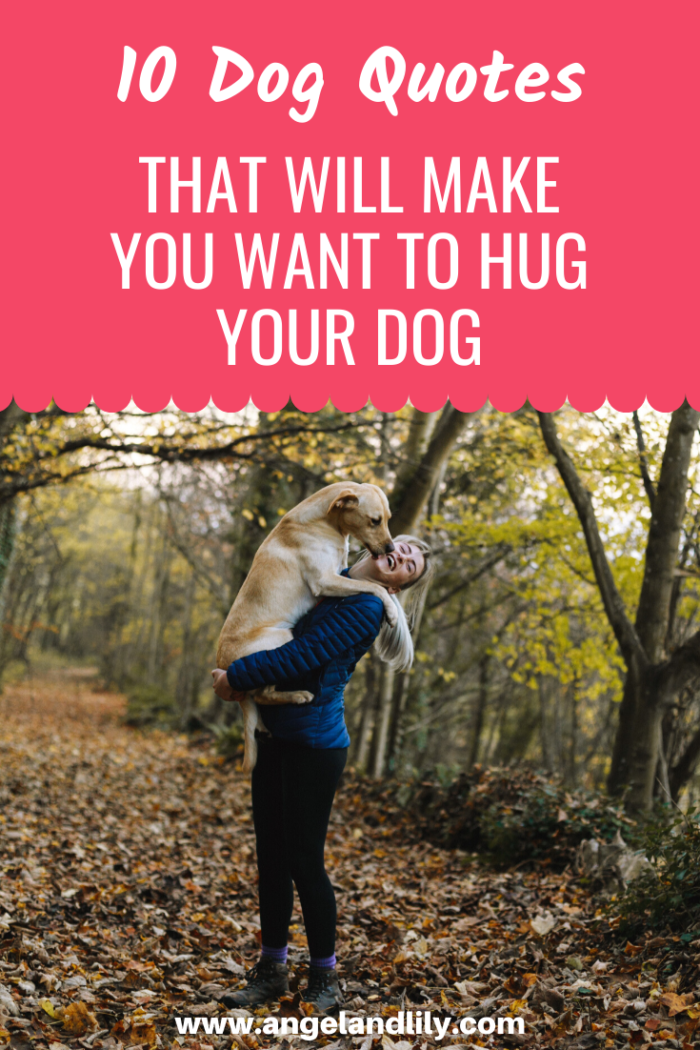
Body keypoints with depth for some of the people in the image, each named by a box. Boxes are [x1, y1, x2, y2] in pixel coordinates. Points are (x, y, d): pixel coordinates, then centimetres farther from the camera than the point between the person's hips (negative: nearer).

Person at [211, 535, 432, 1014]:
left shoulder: (366, 607, -14)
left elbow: (301, 656, -21)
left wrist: (236, 676, -10)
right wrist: (239, 677, 4)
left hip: (314, 746, -8)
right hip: (277, 737, 8)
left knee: (305, 860, -1)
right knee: (271, 856, 12)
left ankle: (325, 978, 15)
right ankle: (271, 969, 24)